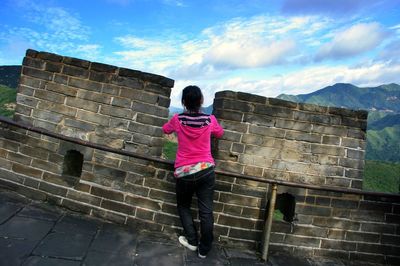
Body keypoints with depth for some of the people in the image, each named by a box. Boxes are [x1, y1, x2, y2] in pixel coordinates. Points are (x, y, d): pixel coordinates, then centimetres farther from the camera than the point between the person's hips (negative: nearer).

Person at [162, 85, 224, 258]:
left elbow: (165, 130, 16)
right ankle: (204, 250, 21)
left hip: (184, 172, 0)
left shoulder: (178, 119, -5)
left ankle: (192, 241, 25)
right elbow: (219, 133, 18)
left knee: (183, 206, 23)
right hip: (206, 170, 1)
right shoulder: (210, 120, -3)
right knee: (206, 212, 10)